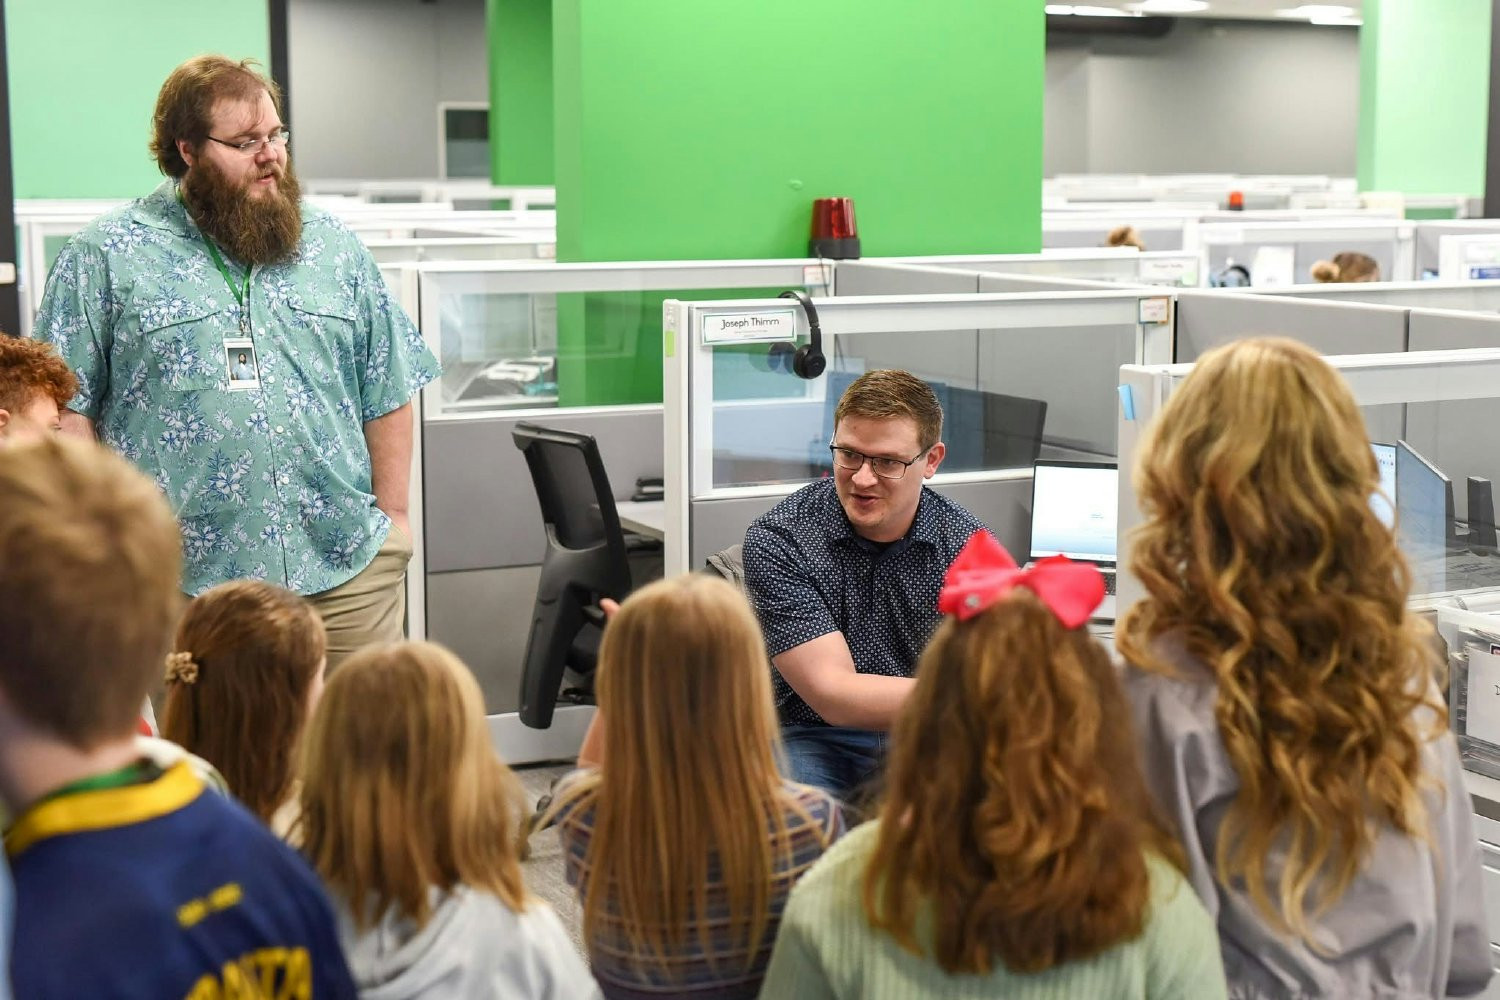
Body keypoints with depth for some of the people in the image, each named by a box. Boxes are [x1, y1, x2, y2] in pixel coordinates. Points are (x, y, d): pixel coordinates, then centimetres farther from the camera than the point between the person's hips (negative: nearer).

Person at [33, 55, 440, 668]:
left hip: (348, 572, 3)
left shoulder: (333, 246, 11)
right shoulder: (106, 257, 1)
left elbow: (386, 393, 14)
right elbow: (65, 405, 0)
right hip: (186, 580, -3)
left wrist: (392, 515, 10)